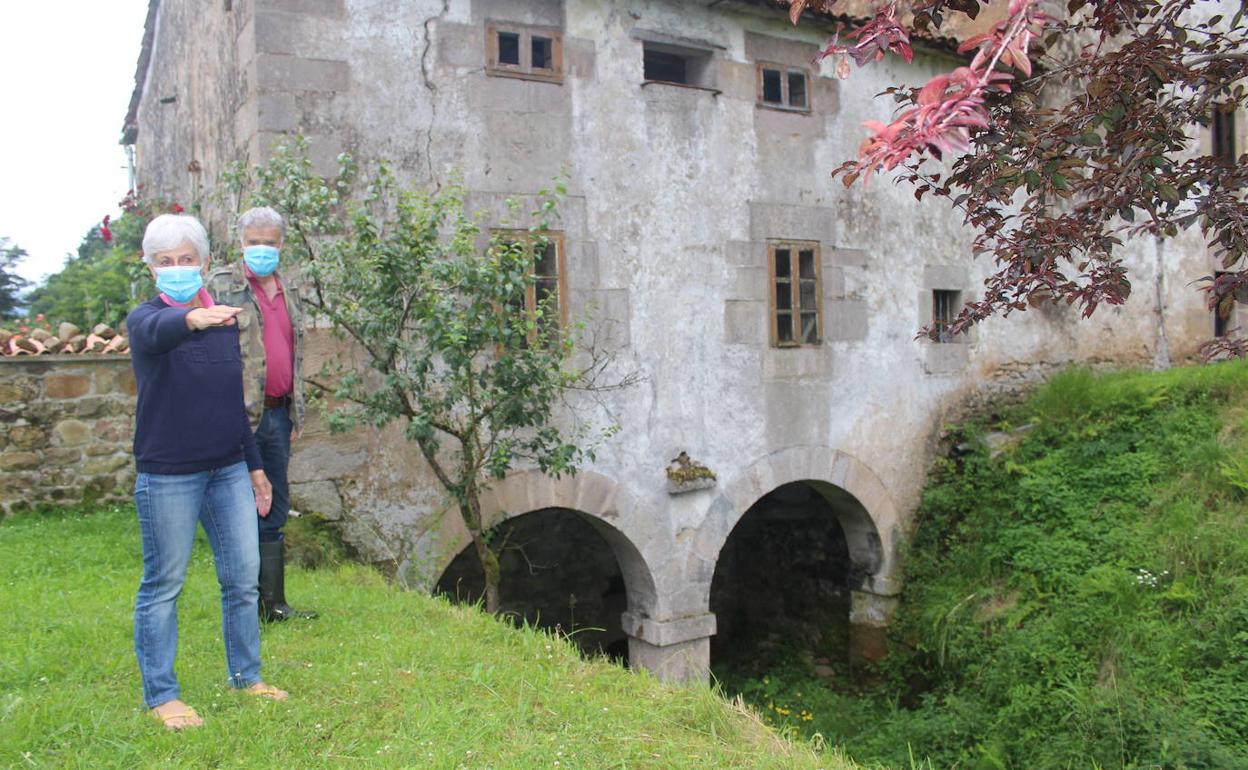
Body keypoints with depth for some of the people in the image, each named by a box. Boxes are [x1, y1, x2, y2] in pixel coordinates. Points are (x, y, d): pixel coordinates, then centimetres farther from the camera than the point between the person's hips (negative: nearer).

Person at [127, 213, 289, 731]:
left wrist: (254, 466, 16)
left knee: (243, 577, 9)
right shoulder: (145, 320, -6)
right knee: (163, 584, 4)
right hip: (167, 475, -5)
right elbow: (156, 333, -34)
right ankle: (161, 694, 17)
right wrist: (190, 320, -56)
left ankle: (246, 676, 25)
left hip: (229, 469, 5)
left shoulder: (224, 320, 9)